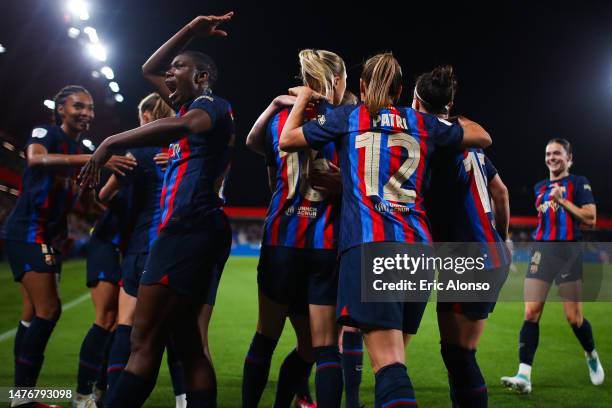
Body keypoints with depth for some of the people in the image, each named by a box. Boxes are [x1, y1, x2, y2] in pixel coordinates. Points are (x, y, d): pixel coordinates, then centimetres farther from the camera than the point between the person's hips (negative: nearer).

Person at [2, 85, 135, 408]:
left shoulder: (82, 151, 14)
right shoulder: (45, 133, -10)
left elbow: (84, 201, 17)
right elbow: (35, 158, -35)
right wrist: (93, 159, -43)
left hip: (50, 237, 8)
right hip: (27, 233, -8)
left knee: (34, 314, 9)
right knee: (49, 310, -14)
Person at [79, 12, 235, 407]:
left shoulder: (213, 105, -3)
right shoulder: (193, 107, 23)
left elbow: (180, 126, -26)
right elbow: (150, 69, 34)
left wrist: (110, 144, -28)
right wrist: (193, 29, 29)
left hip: (190, 229, -10)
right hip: (193, 233, 10)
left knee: (145, 342, -14)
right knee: (188, 342, 7)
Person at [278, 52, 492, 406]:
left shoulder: (346, 118, 11)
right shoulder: (423, 123, 18)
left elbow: (287, 140, 19)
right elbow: (483, 138, 29)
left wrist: (302, 99, 34)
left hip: (368, 245, -4)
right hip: (417, 245, 4)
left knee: (389, 362, -14)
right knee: (394, 356, 15)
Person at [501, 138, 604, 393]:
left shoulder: (578, 183, 3)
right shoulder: (539, 187, 19)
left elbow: (591, 219, -7)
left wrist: (562, 200, -9)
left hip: (568, 252, -4)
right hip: (541, 250, 4)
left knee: (574, 318, 0)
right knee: (530, 314, -9)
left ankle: (592, 356, 31)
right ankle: (524, 376, -13)